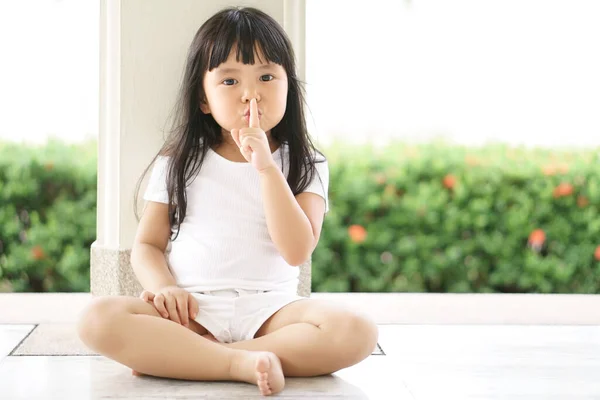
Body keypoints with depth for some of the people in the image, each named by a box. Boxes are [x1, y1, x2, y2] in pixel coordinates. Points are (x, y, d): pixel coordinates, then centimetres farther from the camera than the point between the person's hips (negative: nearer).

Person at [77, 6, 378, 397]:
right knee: (98, 318, -27)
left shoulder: (306, 165, 8)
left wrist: (265, 167, -13)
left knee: (358, 331, -30)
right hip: (192, 311, 0)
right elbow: (147, 245, 10)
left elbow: (297, 250, -6)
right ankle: (242, 362, -30)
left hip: (269, 309, 0)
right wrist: (163, 287, -12)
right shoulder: (177, 163, 11)